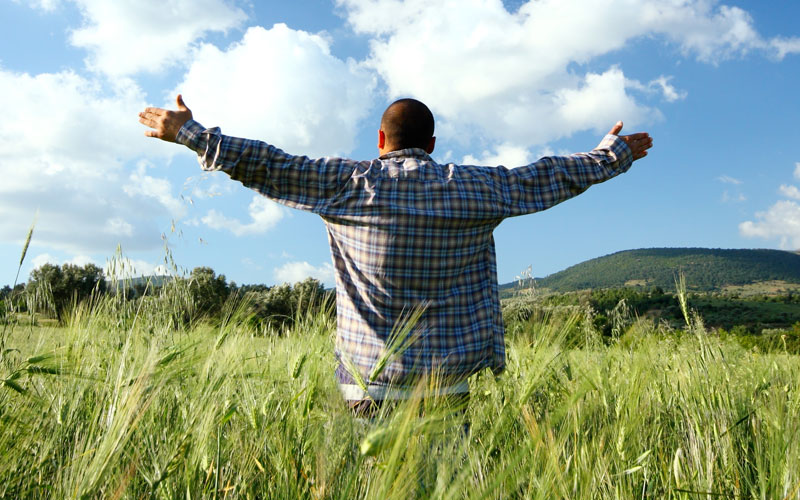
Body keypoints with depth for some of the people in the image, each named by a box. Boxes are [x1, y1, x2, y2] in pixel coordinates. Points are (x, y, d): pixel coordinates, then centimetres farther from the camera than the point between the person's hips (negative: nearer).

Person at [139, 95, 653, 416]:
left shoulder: (348, 183, -2)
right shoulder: (473, 186, 2)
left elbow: (269, 165, 1)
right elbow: (544, 178, 13)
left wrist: (188, 133, 12)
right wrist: (614, 154, 29)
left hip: (370, 382, 0)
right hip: (447, 381, 1)